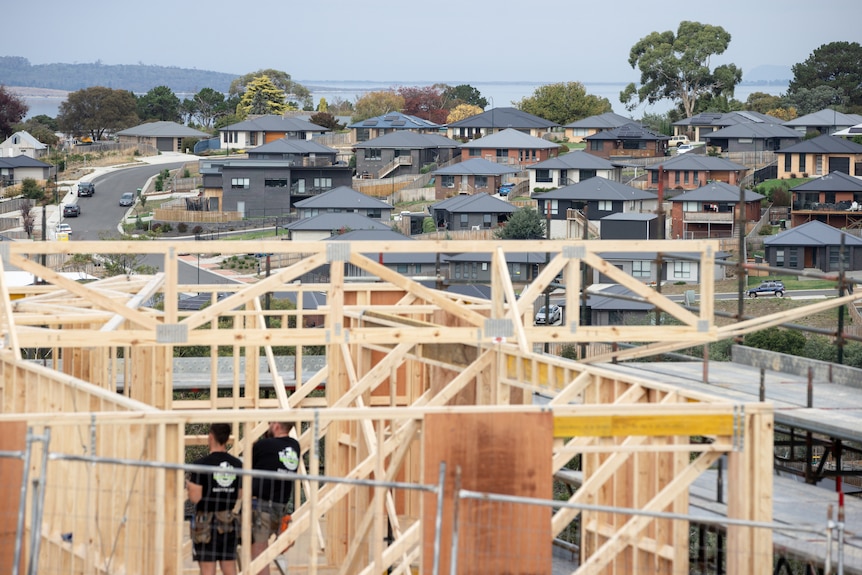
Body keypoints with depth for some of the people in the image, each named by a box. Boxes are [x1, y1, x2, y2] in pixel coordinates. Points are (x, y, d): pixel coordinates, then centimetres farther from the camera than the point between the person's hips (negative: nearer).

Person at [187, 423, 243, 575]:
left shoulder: (201, 465, -14)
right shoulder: (237, 465, 2)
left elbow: (195, 497, -16)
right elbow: (240, 495, 9)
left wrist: (188, 485, 4)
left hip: (206, 522, -5)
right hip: (228, 521, 5)